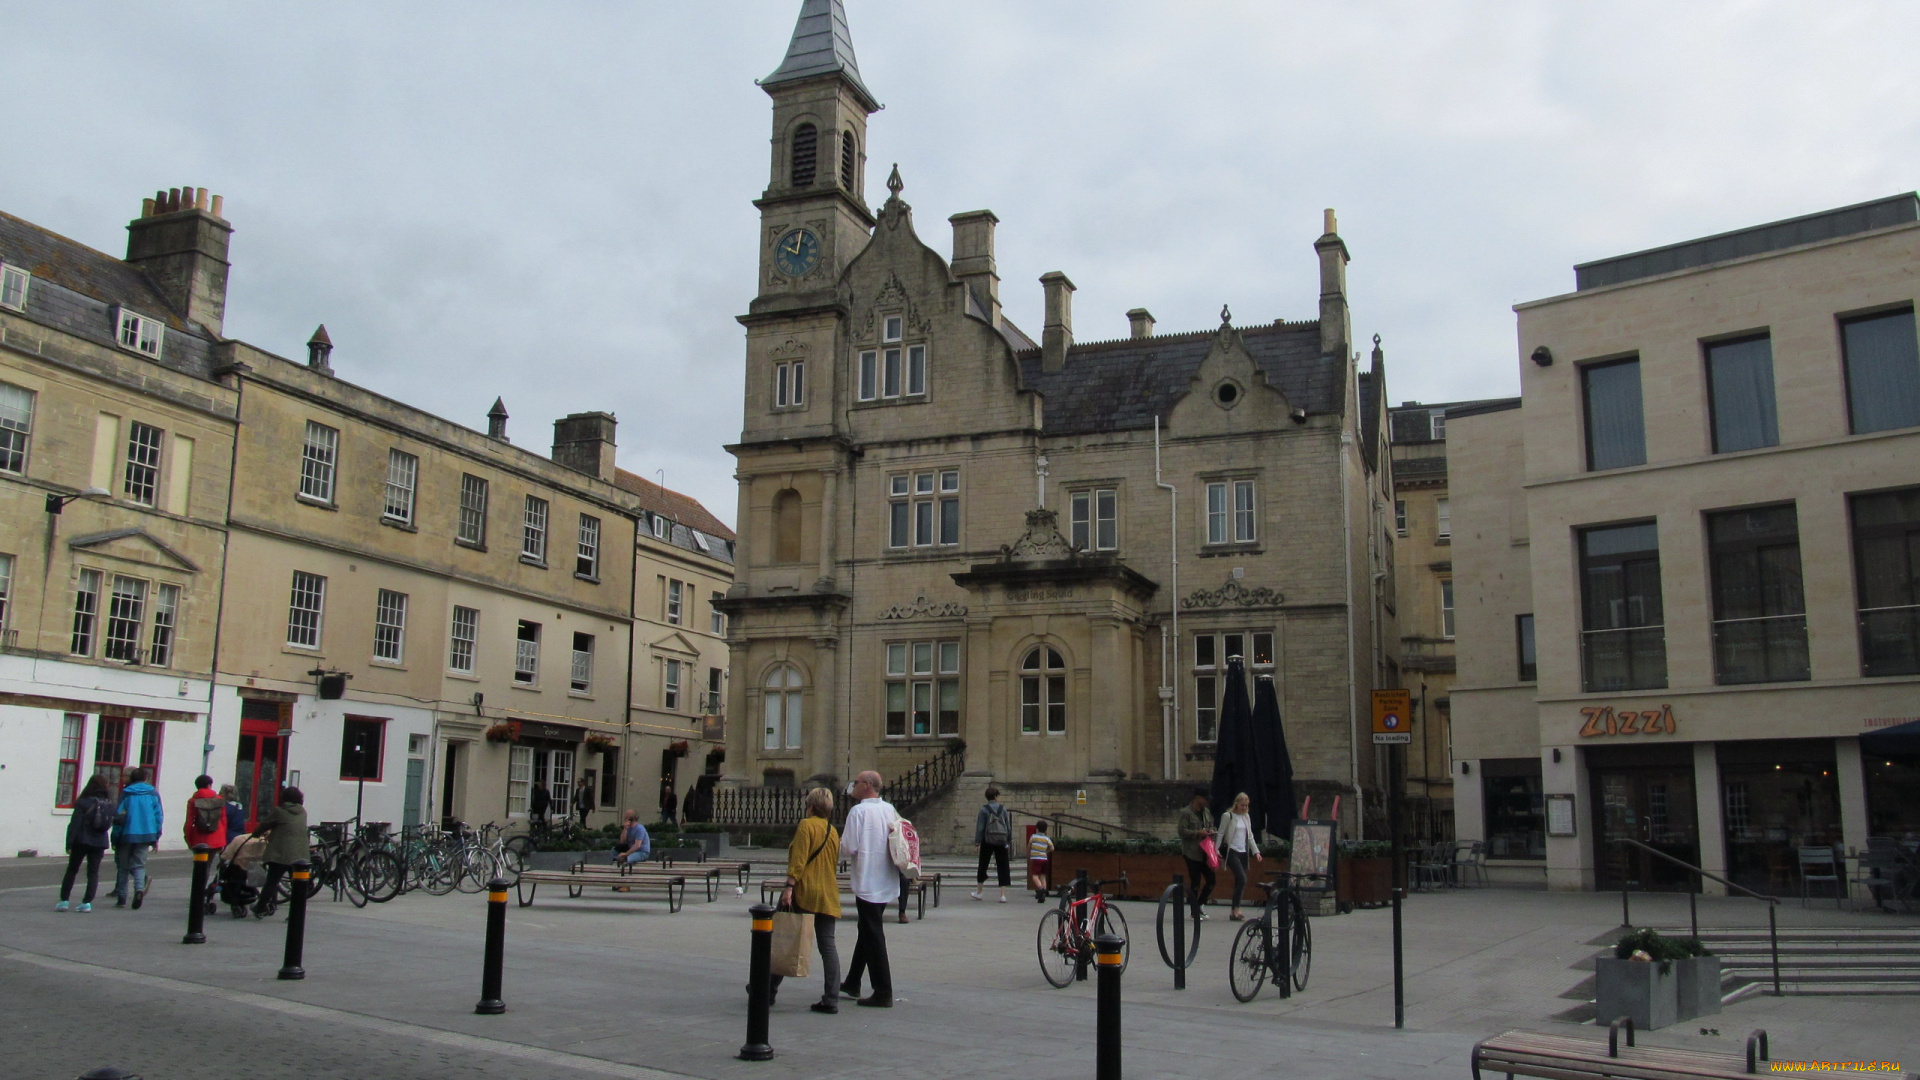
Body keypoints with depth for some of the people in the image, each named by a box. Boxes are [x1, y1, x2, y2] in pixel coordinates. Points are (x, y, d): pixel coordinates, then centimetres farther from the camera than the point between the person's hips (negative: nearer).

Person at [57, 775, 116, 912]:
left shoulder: (83, 802, -9)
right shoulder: (109, 804, 2)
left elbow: (74, 824, -11)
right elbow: (110, 823, 6)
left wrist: (69, 843, -9)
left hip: (82, 841, -3)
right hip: (100, 843, 3)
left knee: (71, 871, 11)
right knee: (93, 872, 6)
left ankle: (64, 900, 8)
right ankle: (87, 902, -2)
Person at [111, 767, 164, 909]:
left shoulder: (126, 793, -2)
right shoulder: (153, 793, 3)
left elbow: (118, 816, -5)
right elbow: (159, 816, 2)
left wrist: (115, 837, 1)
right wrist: (156, 838, 8)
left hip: (127, 835, -1)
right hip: (146, 835, 1)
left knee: (123, 866, 10)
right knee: (139, 865, 8)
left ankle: (121, 897, 9)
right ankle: (139, 888, -18)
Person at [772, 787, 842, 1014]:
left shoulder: (806, 825, -6)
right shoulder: (833, 831, 14)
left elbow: (798, 860, -15)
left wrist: (789, 887, -18)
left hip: (804, 893, -5)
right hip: (827, 896, 6)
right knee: (827, 945, 2)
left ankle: (768, 992, 17)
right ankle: (831, 999, -3)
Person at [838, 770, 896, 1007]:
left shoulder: (859, 811, -15)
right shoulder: (890, 809, 5)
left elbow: (849, 848, -16)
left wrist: (839, 845, 5)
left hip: (867, 883, -8)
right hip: (887, 883, 8)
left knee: (873, 936, -2)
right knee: (867, 932, 19)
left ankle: (883, 993, -1)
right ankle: (852, 984, 31)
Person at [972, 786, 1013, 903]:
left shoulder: (984, 810, -5)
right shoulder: (1003, 809, 2)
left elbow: (980, 827, -8)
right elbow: (1009, 827, 5)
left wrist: (977, 841, -3)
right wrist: (1009, 841, 13)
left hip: (987, 842, -1)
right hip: (1001, 842, 1)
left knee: (983, 866, 13)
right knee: (1002, 868, 3)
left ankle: (978, 892, 21)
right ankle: (1003, 894, -4)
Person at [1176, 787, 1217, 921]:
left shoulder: (1205, 812, 14)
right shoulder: (1186, 812, -9)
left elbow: (1210, 825, 26)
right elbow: (1182, 831, -15)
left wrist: (1210, 830, 3)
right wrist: (1198, 833, -19)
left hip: (1204, 852, 7)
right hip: (1192, 853, -7)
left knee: (1211, 880, 4)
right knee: (1195, 883, -2)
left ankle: (1200, 904, 24)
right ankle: (1195, 912, 9)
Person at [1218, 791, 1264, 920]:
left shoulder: (1247, 817, 14)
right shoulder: (1227, 816, -4)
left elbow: (1250, 836, 18)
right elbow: (1220, 834, -5)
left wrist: (1256, 851, 10)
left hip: (1243, 852, 6)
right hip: (1231, 851, -6)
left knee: (1239, 882, 5)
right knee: (1242, 879, -18)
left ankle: (1234, 911, 11)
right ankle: (1236, 910, -15)